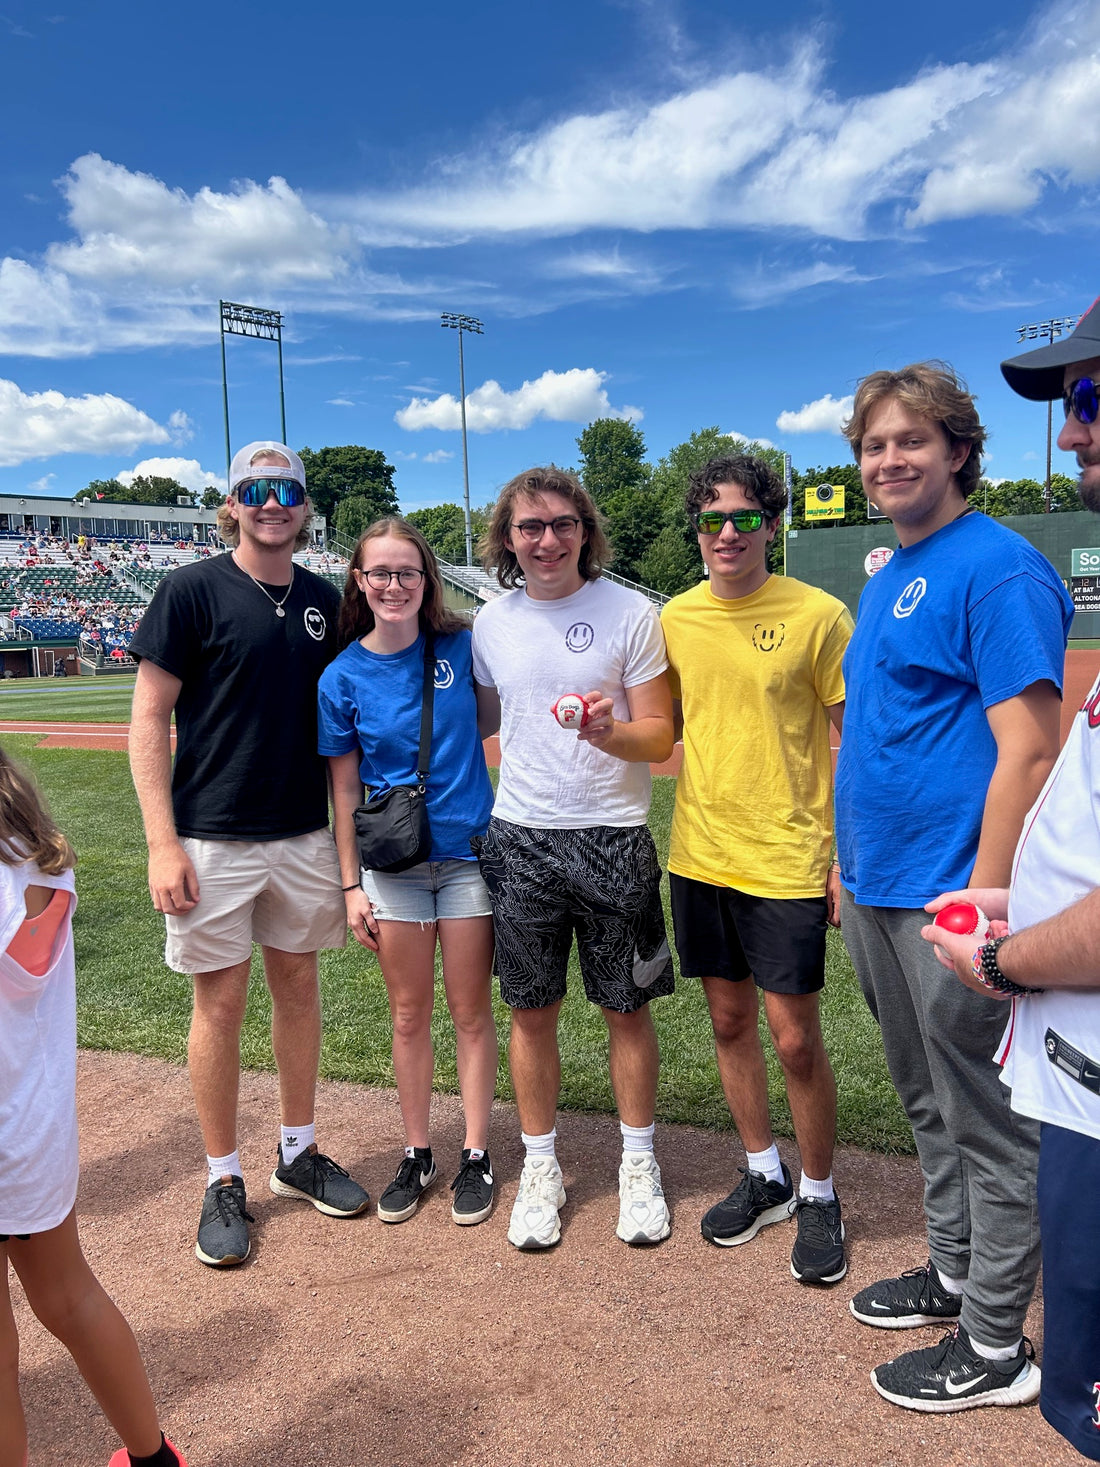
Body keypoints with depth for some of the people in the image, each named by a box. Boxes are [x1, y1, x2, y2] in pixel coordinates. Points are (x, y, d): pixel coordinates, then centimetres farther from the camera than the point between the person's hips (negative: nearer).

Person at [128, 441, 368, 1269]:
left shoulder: (325, 601, 7)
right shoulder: (192, 591, -6)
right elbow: (149, 720, -8)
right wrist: (163, 844, -13)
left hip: (305, 834, 4)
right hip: (213, 838, -4)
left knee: (298, 986, 14)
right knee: (221, 1001, 5)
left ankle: (299, 1154, 31)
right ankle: (224, 1180, 22)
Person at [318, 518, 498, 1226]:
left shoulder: (462, 647, -6)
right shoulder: (344, 676, -5)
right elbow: (345, 789, 0)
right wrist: (352, 886, 0)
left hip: (468, 851, 0)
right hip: (393, 863, 1)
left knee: (471, 1012, 9)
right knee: (410, 1015, 13)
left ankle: (476, 1155, 26)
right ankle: (417, 1154, 30)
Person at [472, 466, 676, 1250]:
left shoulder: (631, 612, -6)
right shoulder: (492, 621, 5)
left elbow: (660, 736, -6)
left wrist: (609, 733, -26)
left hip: (613, 838, -2)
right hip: (520, 838, 3)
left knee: (627, 1007, 9)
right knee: (532, 1010, 11)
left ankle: (638, 1163, 30)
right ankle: (541, 1166, 29)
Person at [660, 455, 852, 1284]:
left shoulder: (819, 615, -9)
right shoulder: (676, 618, 4)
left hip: (788, 863, -4)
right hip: (700, 857, 5)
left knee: (796, 1039, 2)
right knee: (729, 1020, 15)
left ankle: (819, 1198, 26)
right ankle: (764, 1177, 35)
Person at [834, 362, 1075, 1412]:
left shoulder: (997, 568, -14)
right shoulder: (887, 576, 14)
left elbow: (1028, 749, -20)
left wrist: (981, 903, -22)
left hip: (949, 899, -9)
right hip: (877, 891, 9)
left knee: (985, 1120, 6)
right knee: (927, 1103, 21)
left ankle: (995, 1345, 23)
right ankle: (953, 1272, 40)